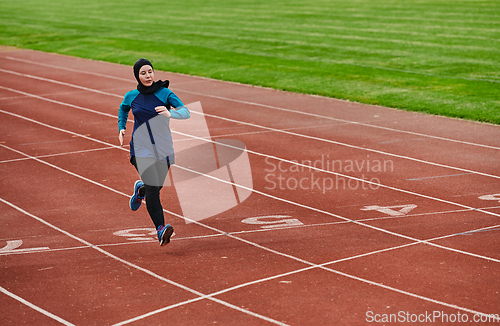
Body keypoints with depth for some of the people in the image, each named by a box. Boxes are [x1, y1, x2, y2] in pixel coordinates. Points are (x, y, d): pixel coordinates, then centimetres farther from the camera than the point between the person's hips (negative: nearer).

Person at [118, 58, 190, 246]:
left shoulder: (165, 93, -5)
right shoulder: (131, 97, 2)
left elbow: (186, 112, -17)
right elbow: (123, 109, 26)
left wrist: (170, 113, -37)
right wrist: (121, 128, 10)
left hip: (163, 150, 1)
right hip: (141, 150, -1)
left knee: (155, 188, 14)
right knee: (153, 188, -19)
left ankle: (140, 189, 50)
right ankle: (160, 229, -23)